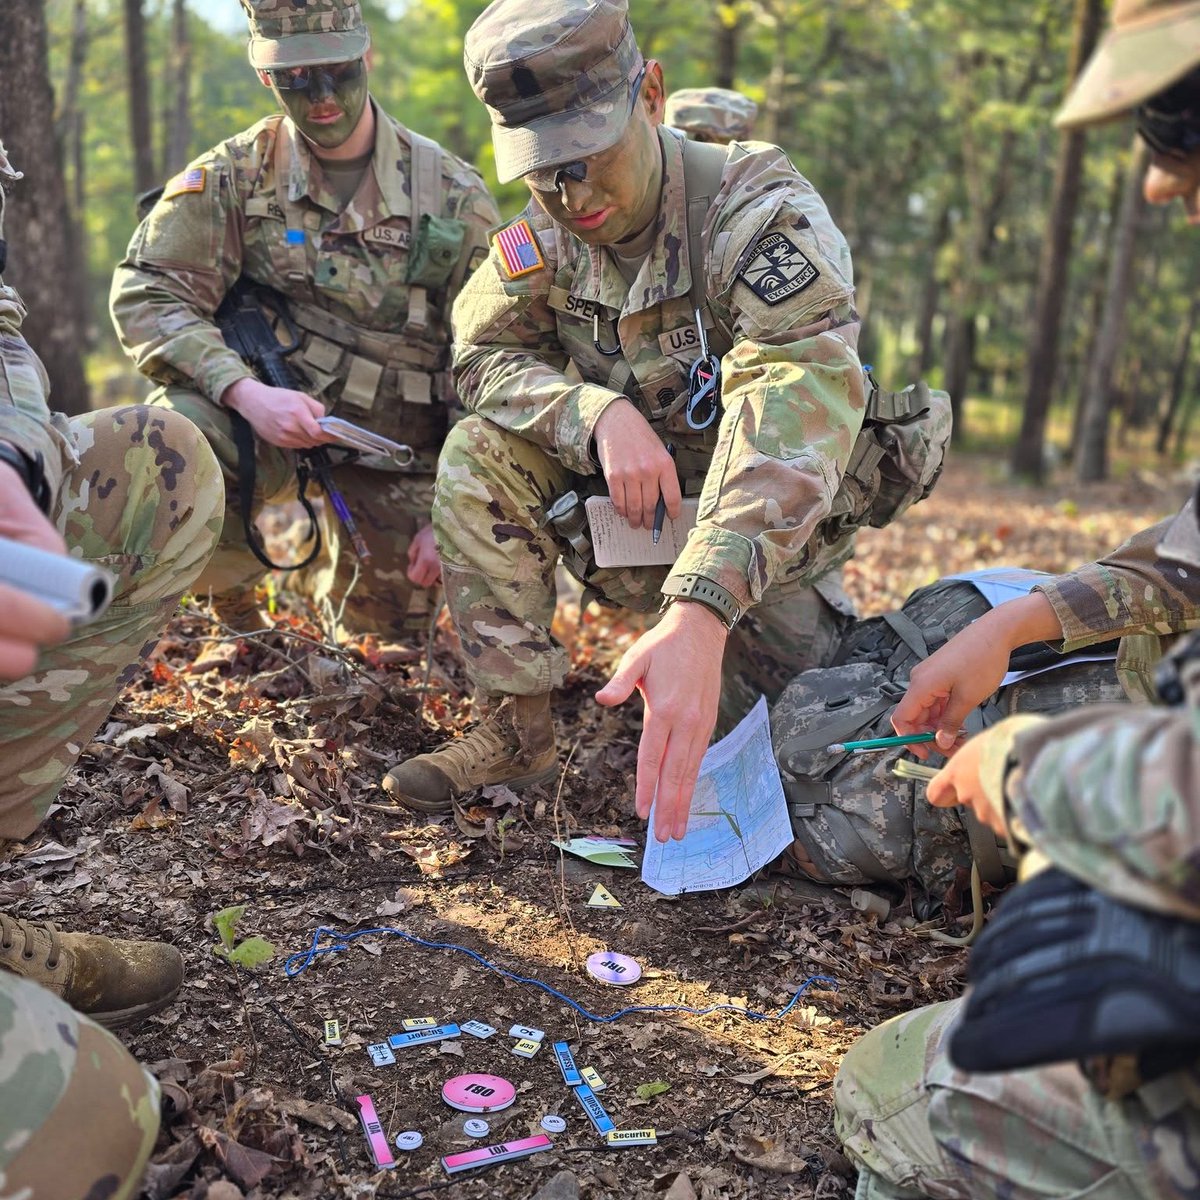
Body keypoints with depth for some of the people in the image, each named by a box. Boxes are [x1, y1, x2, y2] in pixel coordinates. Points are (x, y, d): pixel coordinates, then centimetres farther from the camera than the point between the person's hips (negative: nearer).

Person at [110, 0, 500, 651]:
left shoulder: (453, 193, -6)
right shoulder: (235, 172, -4)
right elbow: (145, 293, -10)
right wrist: (245, 392, -28)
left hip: (397, 446, 1)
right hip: (270, 411, -1)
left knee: (389, 624, 8)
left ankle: (329, 556, 45)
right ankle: (232, 573, 0)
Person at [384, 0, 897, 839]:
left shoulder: (763, 214, -26)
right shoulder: (544, 239, -6)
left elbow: (795, 419, -39)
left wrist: (697, 619, -54)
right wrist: (599, 412, -30)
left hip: (763, 544, -3)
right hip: (627, 514, 4)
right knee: (482, 451, -18)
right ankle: (517, 732, -11)